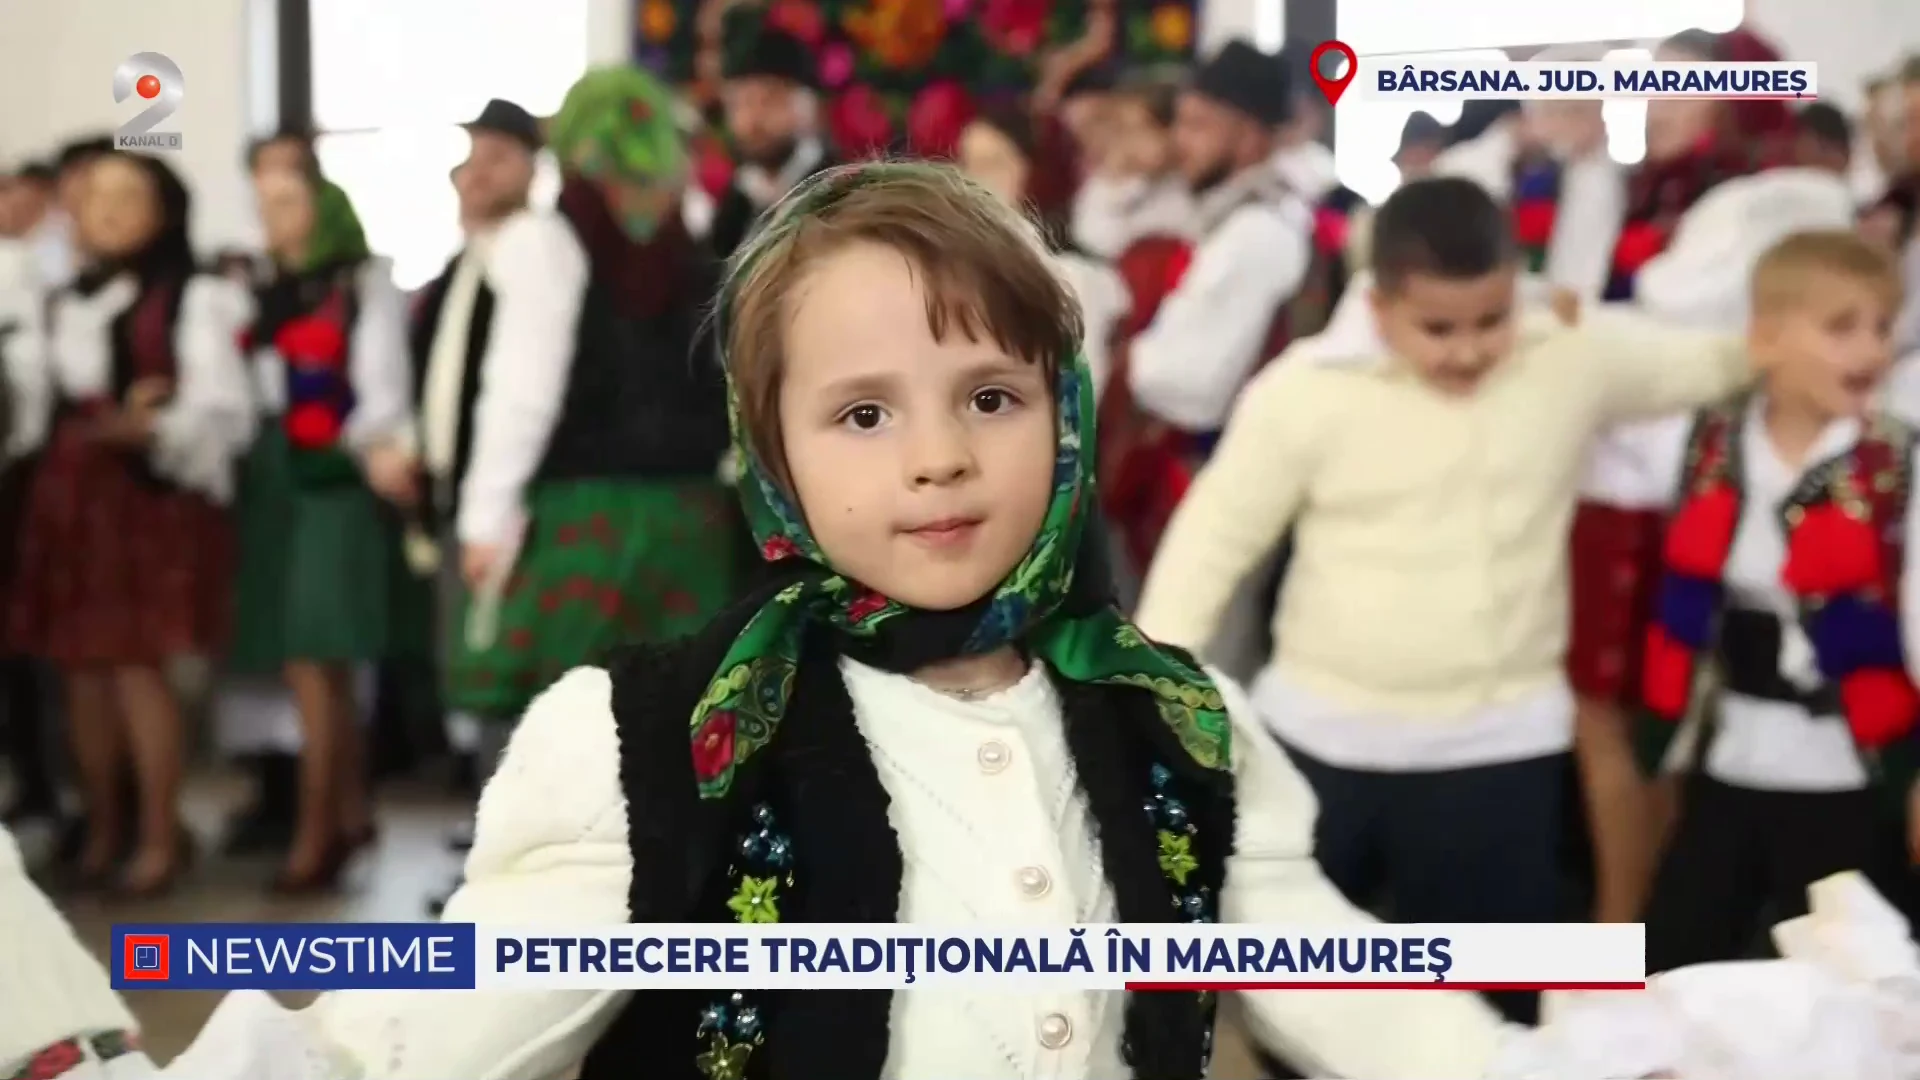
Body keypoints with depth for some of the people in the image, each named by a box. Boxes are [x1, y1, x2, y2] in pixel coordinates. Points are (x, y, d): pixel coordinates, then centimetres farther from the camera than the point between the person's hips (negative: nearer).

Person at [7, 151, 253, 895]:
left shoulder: (193, 297, -2)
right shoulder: (70, 300, 19)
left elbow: (220, 408, -11)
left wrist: (146, 426, -25)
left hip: (149, 497, -6)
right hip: (67, 497, 6)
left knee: (137, 664, -8)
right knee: (81, 665, 6)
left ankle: (159, 836, 1)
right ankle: (101, 830, 16)